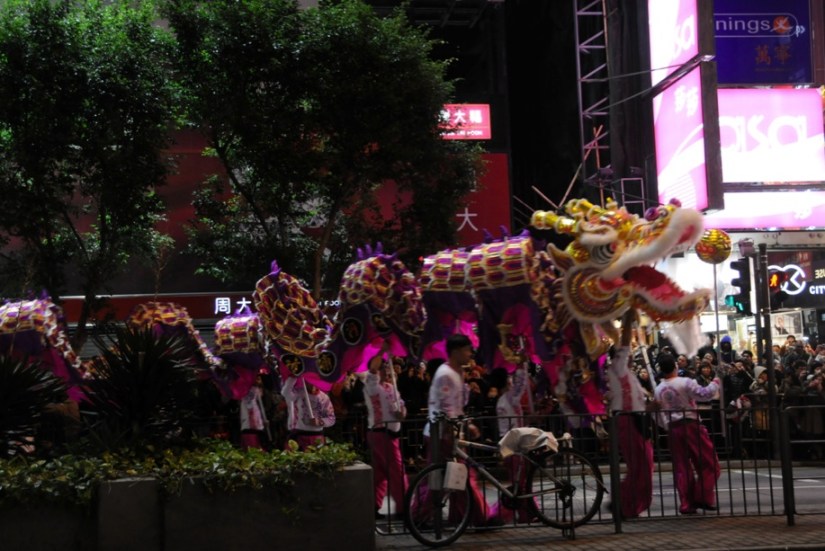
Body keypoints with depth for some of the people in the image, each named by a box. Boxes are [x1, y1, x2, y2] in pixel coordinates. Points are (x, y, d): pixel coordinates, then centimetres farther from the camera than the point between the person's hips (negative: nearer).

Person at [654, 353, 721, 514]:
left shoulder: (658, 390, 8)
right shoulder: (685, 383, -9)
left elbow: (659, 415, 12)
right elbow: (705, 394, -15)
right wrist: (715, 383, 2)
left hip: (672, 429, 5)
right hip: (691, 425, -5)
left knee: (682, 468, 8)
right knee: (709, 464, 3)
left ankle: (686, 504, 3)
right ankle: (702, 497, -6)